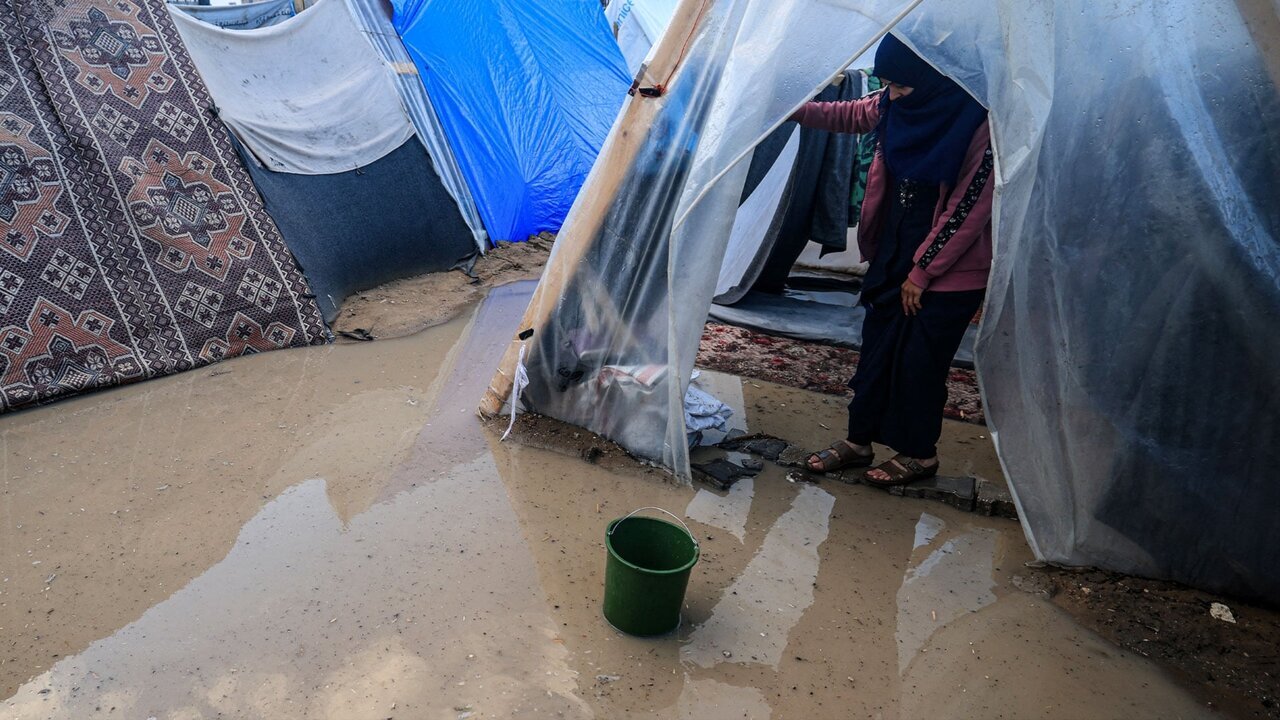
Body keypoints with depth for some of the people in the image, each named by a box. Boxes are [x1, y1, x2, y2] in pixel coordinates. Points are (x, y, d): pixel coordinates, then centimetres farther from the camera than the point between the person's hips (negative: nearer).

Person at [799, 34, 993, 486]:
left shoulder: (979, 125, -21)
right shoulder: (897, 106, -4)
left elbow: (969, 210, -19)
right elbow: (850, 116, 16)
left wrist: (922, 271, -14)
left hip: (950, 269, -6)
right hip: (895, 254, 6)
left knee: (919, 360, 3)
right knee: (877, 348, 11)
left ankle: (919, 454, 23)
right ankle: (858, 441, 26)